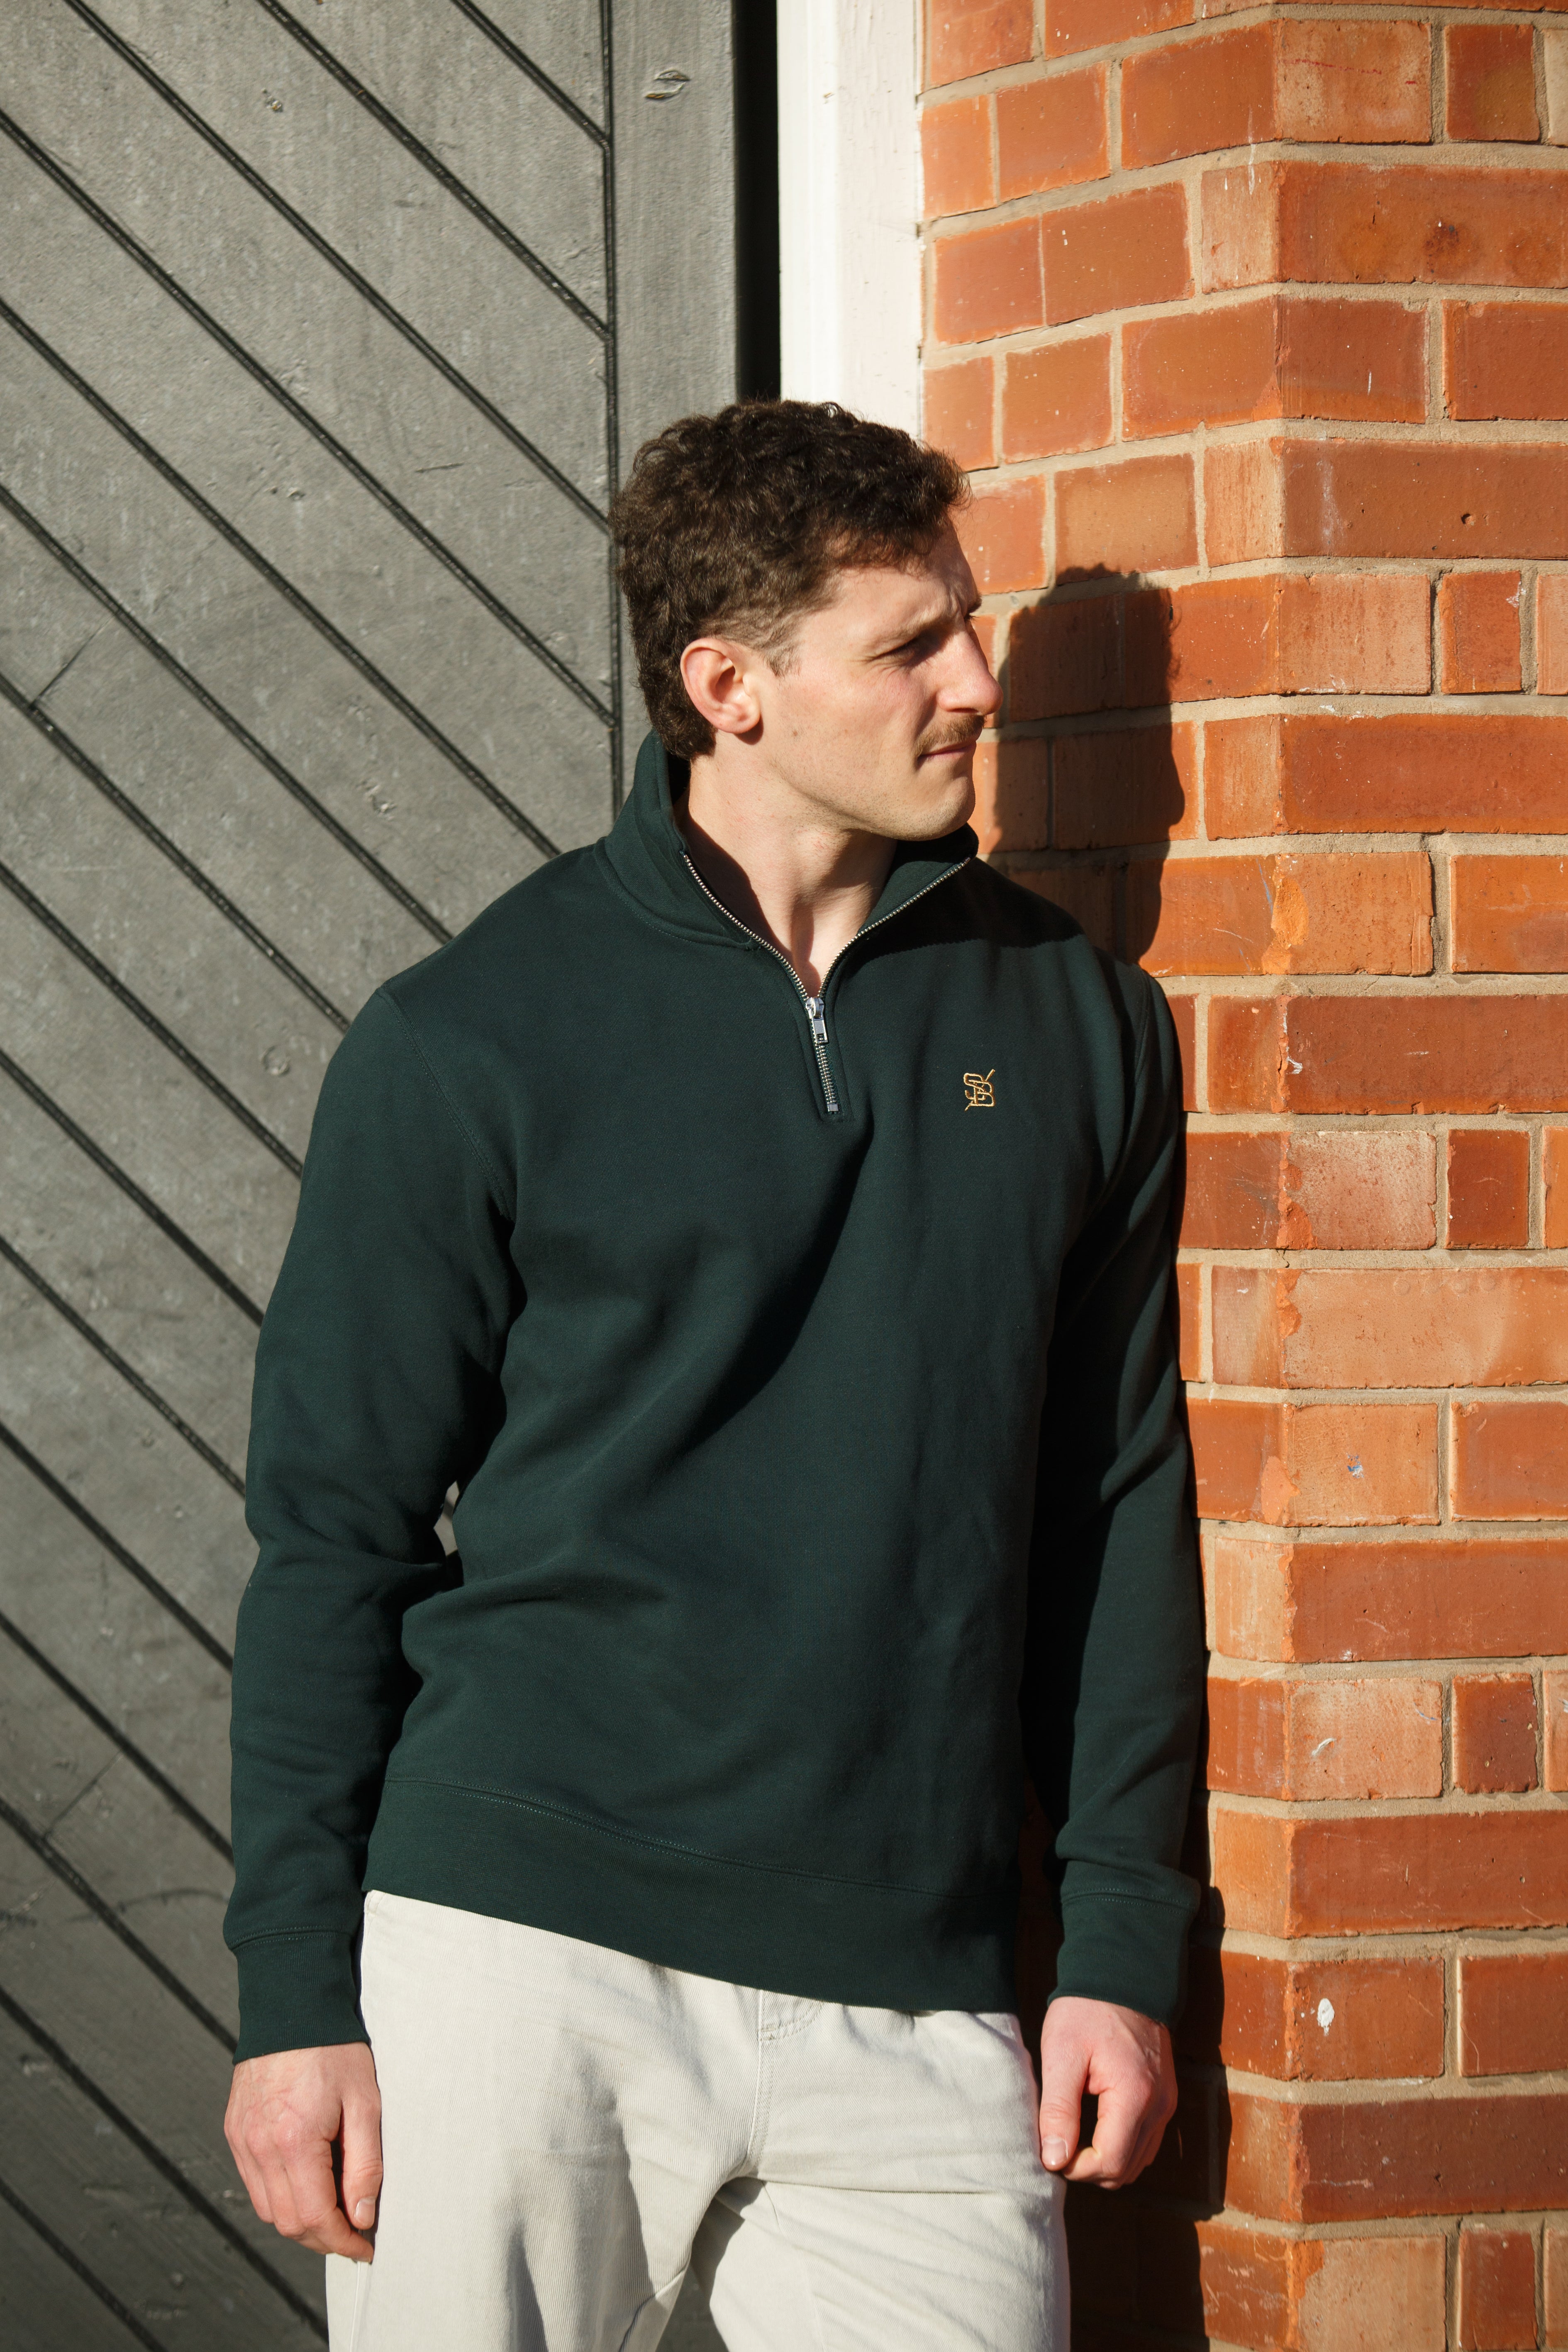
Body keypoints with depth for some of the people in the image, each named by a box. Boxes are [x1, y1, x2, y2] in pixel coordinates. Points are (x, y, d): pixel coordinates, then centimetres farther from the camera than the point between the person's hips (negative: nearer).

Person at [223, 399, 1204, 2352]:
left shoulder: (1075, 1021, 9)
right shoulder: (468, 1047, -1)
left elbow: (1118, 1507, 12)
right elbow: (334, 1536, 2)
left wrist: (1124, 1946, 8)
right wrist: (296, 1998, -2)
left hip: (908, 1999, 3)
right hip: (521, 1954, -2)